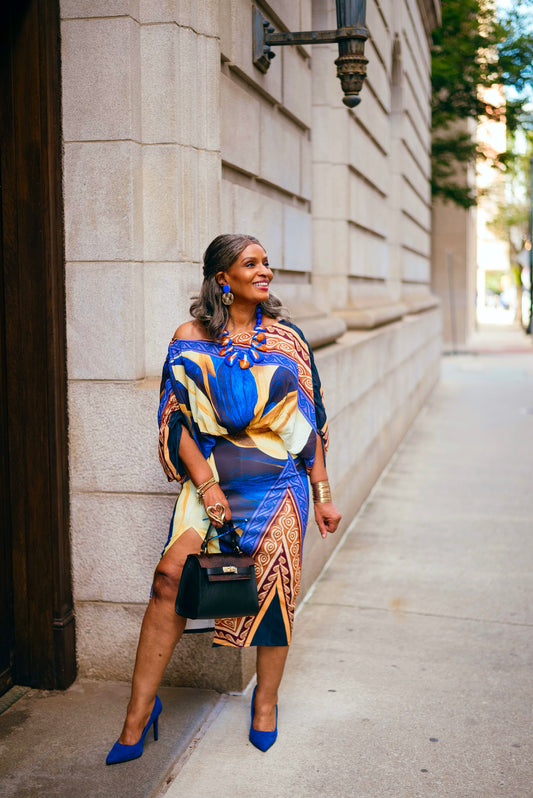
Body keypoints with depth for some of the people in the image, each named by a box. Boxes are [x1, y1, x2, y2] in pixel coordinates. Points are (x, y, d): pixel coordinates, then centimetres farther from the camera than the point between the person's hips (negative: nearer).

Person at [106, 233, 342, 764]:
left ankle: (266, 699, 27)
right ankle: (139, 711, -3)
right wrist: (207, 485, -11)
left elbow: (308, 423, 10)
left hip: (279, 482, 1)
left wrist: (322, 496, 9)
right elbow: (177, 420, -1)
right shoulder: (191, 341, 2)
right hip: (212, 477, -1)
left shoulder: (286, 340, 7)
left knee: (274, 588, 3)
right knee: (171, 576, -15)